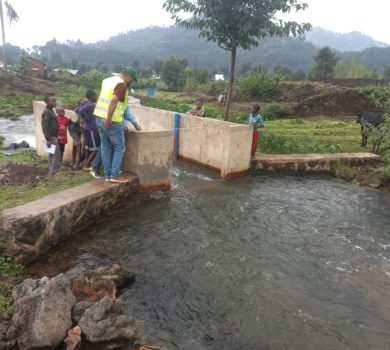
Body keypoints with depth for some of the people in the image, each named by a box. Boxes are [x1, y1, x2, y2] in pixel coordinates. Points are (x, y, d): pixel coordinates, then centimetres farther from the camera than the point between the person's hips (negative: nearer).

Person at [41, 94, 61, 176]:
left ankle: (51, 171, 21)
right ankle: (52, 172, -3)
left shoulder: (51, 111, 13)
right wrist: (48, 139, -25)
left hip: (53, 136, 10)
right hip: (51, 137, -10)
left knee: (52, 154, 13)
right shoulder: (46, 112, -18)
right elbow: (45, 127, -22)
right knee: (57, 153, -8)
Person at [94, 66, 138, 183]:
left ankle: (107, 175, 17)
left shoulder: (108, 80, 16)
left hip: (100, 118, 8)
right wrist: (108, 119, -24)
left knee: (105, 148, 12)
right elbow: (113, 101, -25)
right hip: (111, 122, -8)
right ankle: (115, 176, 3)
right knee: (119, 148, 3)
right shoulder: (122, 85, -12)